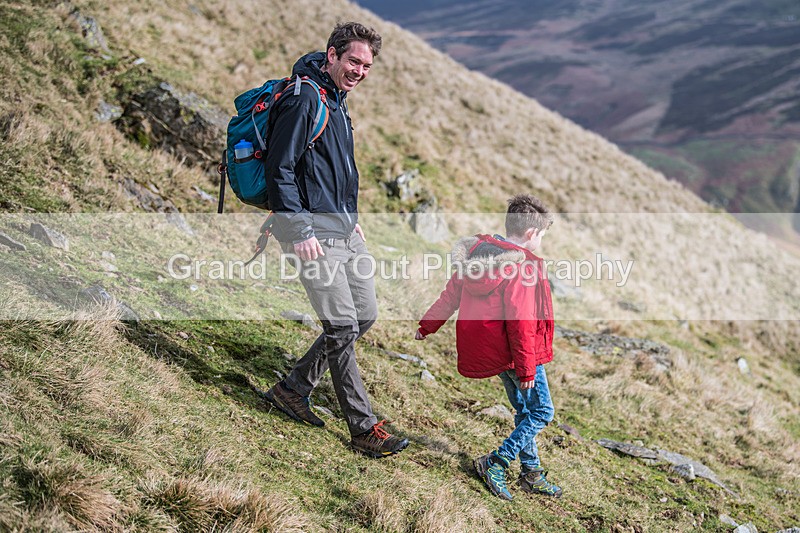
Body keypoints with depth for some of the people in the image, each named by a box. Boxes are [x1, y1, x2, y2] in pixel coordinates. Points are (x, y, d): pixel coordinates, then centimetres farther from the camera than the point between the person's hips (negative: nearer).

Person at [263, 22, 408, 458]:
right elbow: (279, 169, -18)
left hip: (342, 226, 10)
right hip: (312, 229, -10)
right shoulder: (304, 98, -14)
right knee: (342, 325, -8)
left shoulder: (337, 101, 15)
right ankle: (364, 428, 0)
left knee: (365, 314, 11)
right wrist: (301, 232, -22)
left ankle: (293, 389, 21)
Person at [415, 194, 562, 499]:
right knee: (542, 412, 4)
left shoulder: (477, 254, 2)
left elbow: (451, 295, 11)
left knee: (523, 410, 20)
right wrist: (526, 369, -17)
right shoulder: (522, 269, -22)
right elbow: (520, 322, -23)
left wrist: (428, 325, 24)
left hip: (489, 350, 9)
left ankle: (532, 474, 26)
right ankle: (496, 463, 1)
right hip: (514, 353, -9)